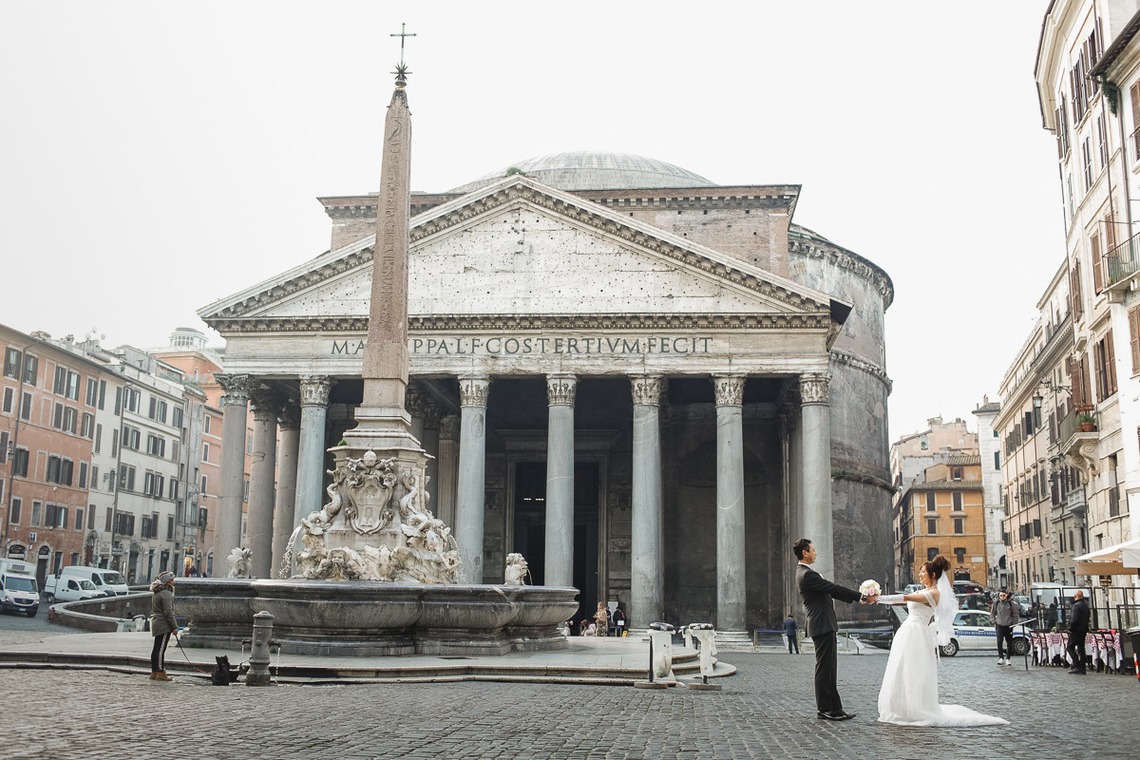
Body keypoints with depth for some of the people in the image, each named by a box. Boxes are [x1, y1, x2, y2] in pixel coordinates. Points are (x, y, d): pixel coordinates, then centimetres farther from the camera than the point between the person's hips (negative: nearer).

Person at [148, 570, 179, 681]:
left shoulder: (156, 593, 16)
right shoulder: (166, 593, -14)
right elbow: (168, 612, -18)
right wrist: (174, 627, -14)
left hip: (156, 623, 10)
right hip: (164, 625, -10)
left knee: (156, 649, 12)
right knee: (161, 649, -7)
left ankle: (154, 672, 17)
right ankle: (161, 673, -5)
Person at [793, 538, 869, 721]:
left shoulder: (805, 573, 17)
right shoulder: (807, 574, -16)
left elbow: (831, 590, 19)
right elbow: (834, 588, -17)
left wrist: (857, 597, 14)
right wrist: (861, 596, -11)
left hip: (823, 625, 11)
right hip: (822, 626, -11)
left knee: (828, 668, 12)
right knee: (825, 668, -7)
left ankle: (832, 707, 16)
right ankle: (826, 708, -3)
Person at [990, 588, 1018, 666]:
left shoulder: (1011, 603, -5)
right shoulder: (996, 603, 0)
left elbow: (1015, 614, 4)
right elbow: (992, 613, 12)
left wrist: (1014, 623, 0)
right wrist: (994, 622, 5)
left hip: (1009, 625, 0)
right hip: (999, 625, 0)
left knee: (1009, 642, 5)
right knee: (999, 641, -10)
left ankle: (1008, 658, 16)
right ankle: (1001, 658, -5)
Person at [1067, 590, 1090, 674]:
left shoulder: (1076, 606, -15)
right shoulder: (1085, 605, 15)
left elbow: (1074, 620, -22)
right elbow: (1087, 619, 20)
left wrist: (1070, 629, -13)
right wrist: (1086, 629, 20)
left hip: (1076, 630, -9)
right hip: (1083, 631, 9)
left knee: (1070, 647, -3)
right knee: (1081, 649, 9)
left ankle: (1077, 665, -12)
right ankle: (1082, 668, 8)